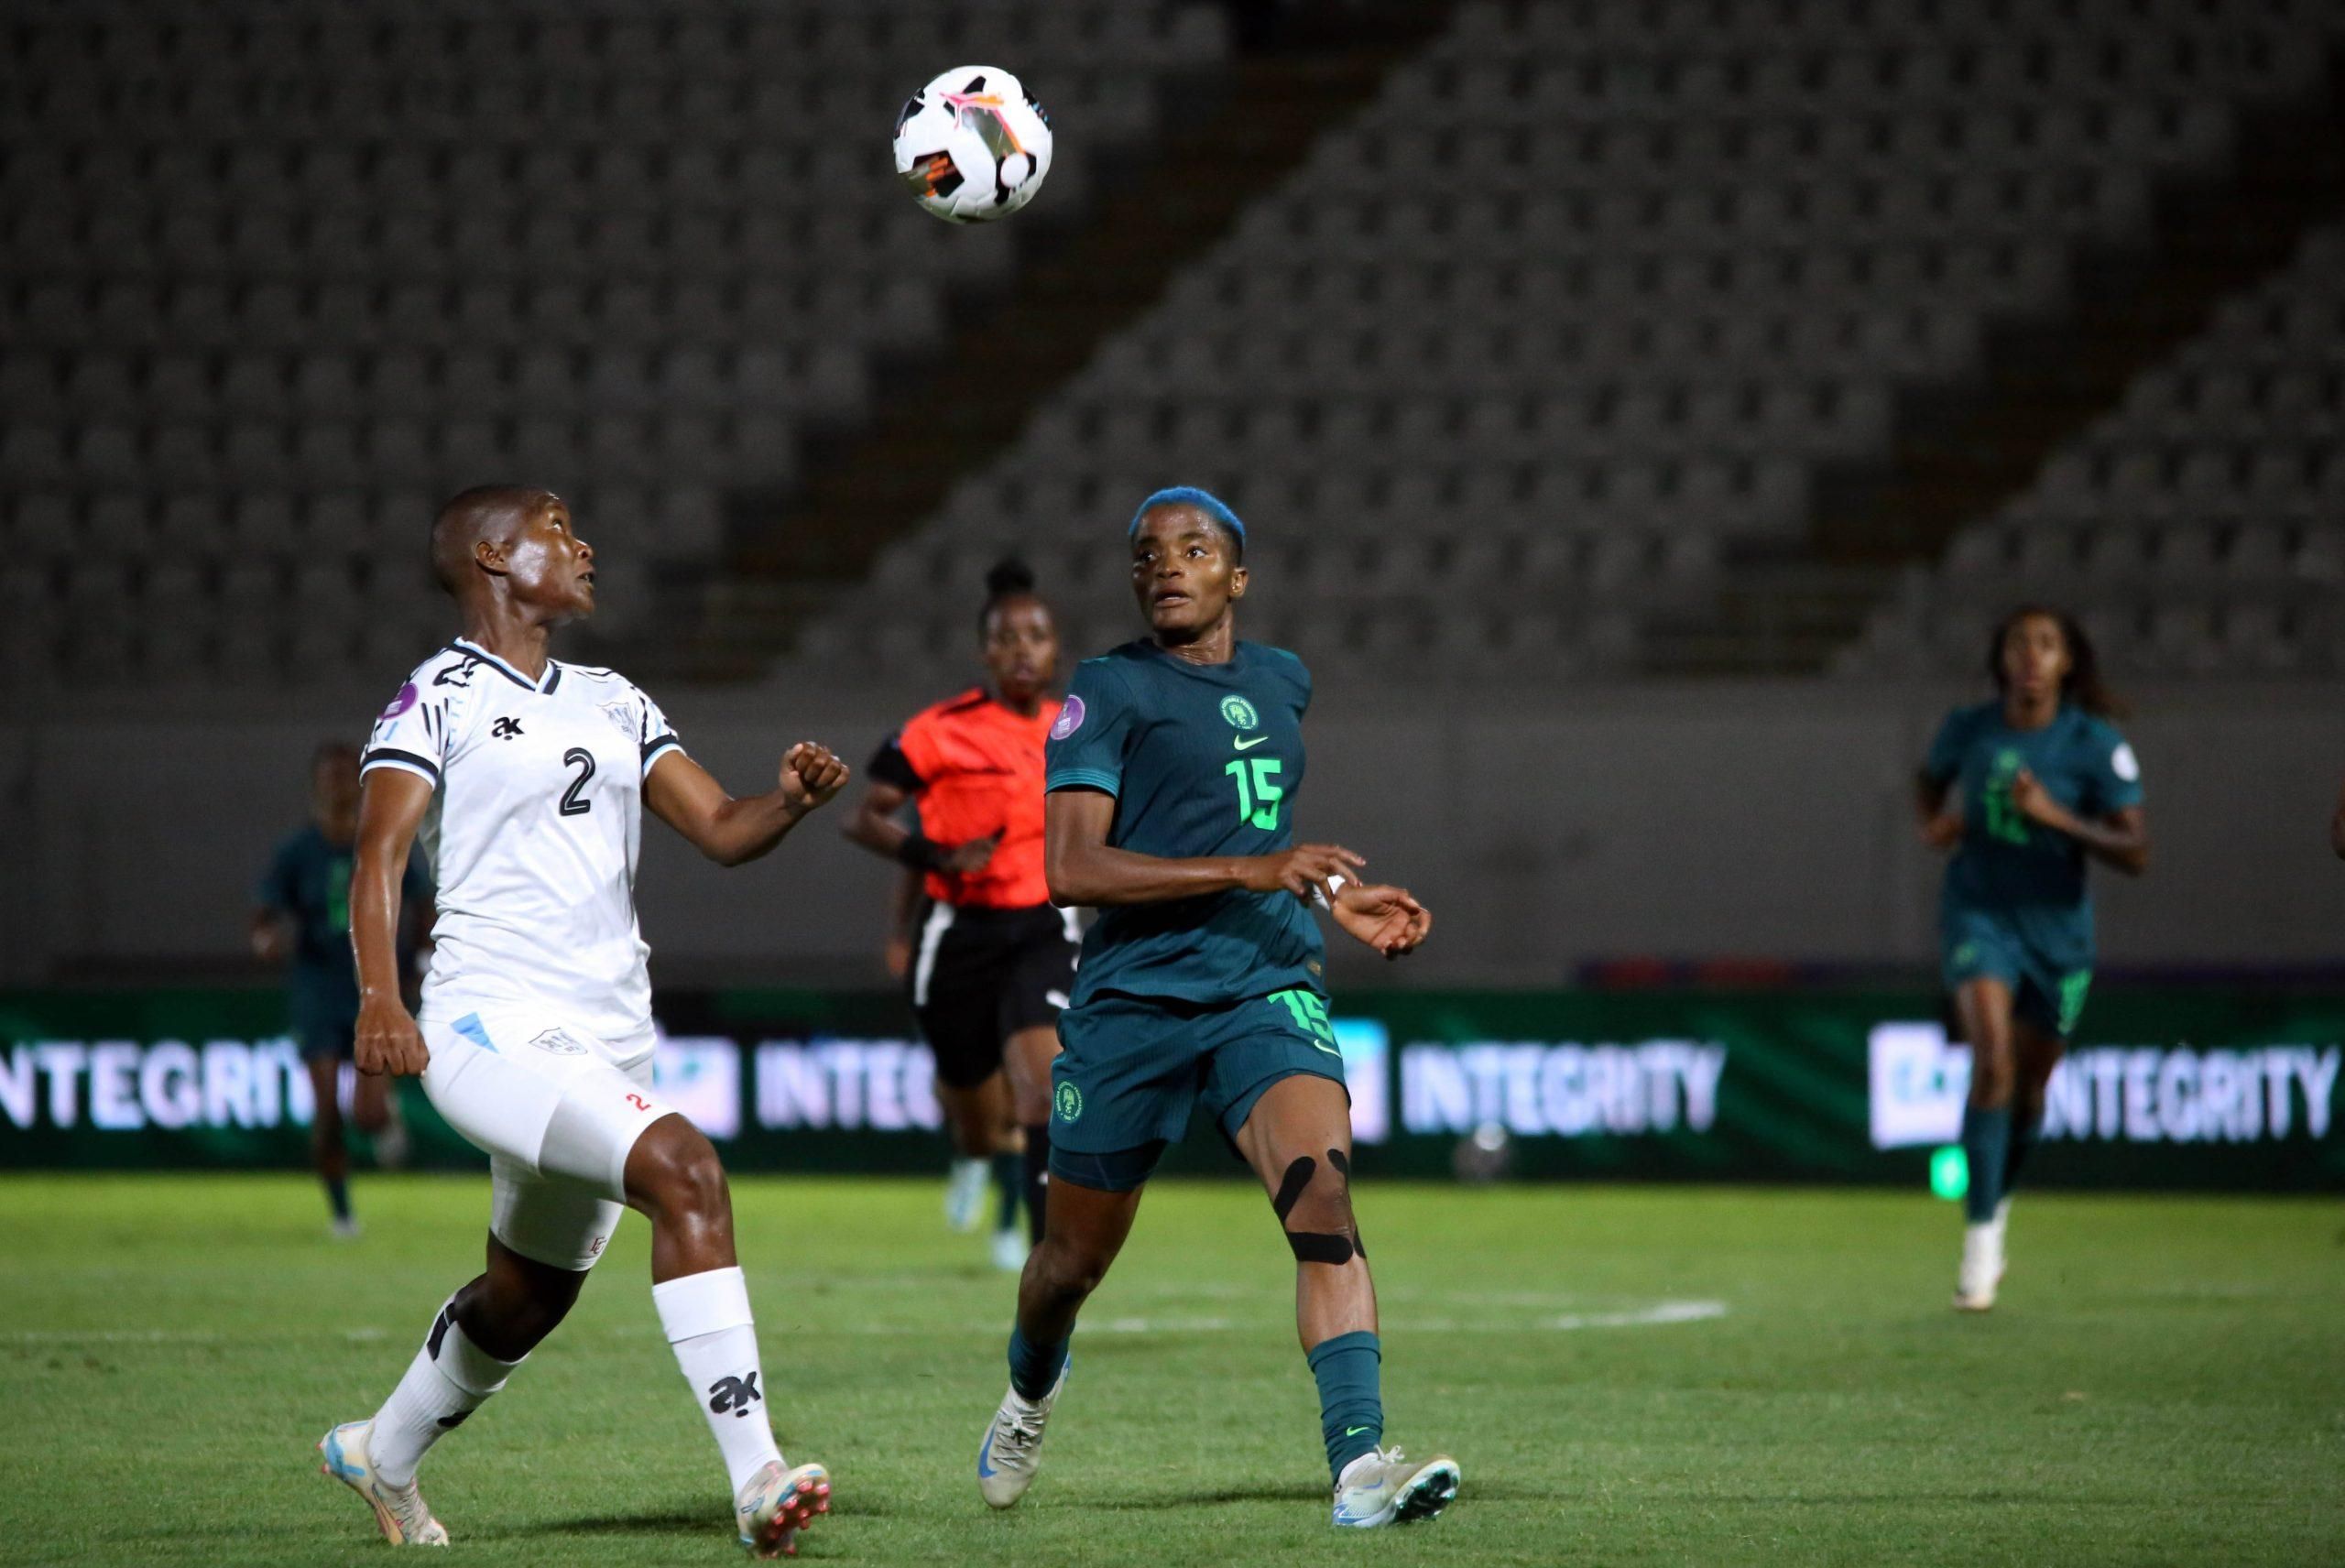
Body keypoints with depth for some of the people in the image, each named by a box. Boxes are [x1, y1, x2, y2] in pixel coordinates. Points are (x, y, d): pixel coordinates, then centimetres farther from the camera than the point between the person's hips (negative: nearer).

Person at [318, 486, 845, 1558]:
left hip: (607, 1043, 8)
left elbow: (721, 831, 14)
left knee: (531, 1294, 18)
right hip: (494, 1027, -8)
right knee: (684, 1169, -28)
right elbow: (381, 853, -12)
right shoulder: (441, 695, -2)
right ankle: (756, 1477, -32)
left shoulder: (613, 705, 19)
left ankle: (381, 1456, 45)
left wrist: (792, 800, -9)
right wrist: (379, 998, -28)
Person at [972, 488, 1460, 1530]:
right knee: (1076, 1257, 10)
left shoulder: (1282, 683, 14)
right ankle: (1032, 1385, 46)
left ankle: (1358, 1462, -31)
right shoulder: (1109, 691, -6)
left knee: (1323, 1187, -24)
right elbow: (1069, 869, -18)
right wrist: (1250, 869, -22)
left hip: (1267, 993, 3)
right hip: (1133, 1004, -3)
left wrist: (1337, 901, 22)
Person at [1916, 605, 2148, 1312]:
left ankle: (1998, 1205, 41)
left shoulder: (2096, 746, -10)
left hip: (2057, 928, 1)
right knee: (1992, 1059, -23)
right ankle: (1979, 1236, -22)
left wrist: (2056, 816, -25)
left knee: (2028, 1089, 12)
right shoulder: (1967, 730, -4)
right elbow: (1932, 780, 20)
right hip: (1980, 914, -1)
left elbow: (2136, 854, -14)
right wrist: (1935, 823, -2)